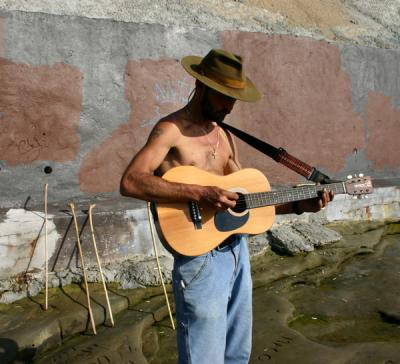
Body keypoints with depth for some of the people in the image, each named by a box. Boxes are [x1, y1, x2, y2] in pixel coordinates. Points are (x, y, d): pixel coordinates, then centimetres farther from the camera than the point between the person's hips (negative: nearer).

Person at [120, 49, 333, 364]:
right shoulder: (172, 129, -10)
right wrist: (199, 193, -29)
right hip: (201, 257, -8)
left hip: (238, 250, 8)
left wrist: (299, 206, 7)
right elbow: (130, 182, -25)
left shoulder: (225, 136, 14)